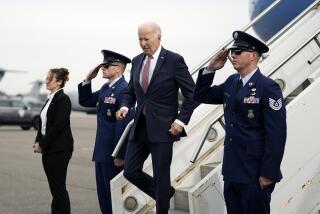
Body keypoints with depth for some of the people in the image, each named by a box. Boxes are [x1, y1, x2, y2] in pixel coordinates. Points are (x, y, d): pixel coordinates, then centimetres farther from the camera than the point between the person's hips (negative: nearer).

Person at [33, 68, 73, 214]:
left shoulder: (63, 99, -11)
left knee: (58, 186, -5)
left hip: (59, 149, -8)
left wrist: (42, 144, -14)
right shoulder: (50, 98, 14)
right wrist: (38, 142, 3)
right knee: (54, 186, 10)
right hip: (48, 148, 8)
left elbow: (58, 125, -17)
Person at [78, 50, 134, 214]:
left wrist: (120, 155, -22)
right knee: (104, 196, 13)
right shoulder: (105, 88, 12)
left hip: (114, 154, -9)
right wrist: (88, 80, 7)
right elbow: (85, 101, 21)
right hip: (102, 151, 9)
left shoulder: (124, 90, -17)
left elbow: (125, 124, -22)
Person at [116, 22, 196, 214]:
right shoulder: (137, 61, 10)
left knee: (161, 177, -1)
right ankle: (166, 193, 27)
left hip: (162, 127, -6)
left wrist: (181, 120, -13)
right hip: (140, 126, 6)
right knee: (131, 171, 6)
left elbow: (192, 94, -6)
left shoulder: (174, 60, -8)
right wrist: (125, 106, 0)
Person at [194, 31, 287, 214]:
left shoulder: (268, 87, -14)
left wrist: (268, 174, -18)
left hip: (255, 175, -7)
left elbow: (277, 134, -17)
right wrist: (211, 69, 1)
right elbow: (201, 96, 16)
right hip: (231, 171, 7)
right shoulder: (232, 82, 8)